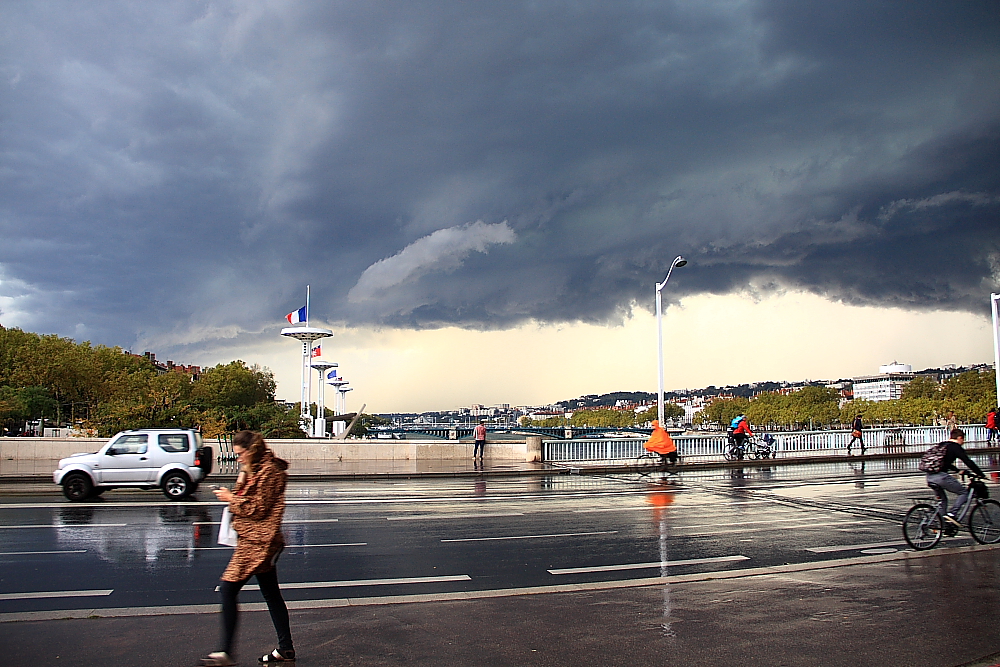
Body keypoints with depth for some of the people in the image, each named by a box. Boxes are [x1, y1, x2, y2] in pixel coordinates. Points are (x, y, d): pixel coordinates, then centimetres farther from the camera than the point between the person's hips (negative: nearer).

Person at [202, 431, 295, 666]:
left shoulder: (268, 471, -15)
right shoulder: (255, 469, 16)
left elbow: (258, 508, -16)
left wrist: (231, 498, -9)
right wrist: (232, 495, 3)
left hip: (257, 541, -11)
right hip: (258, 540, 11)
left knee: (228, 589, -8)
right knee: (271, 593, 12)